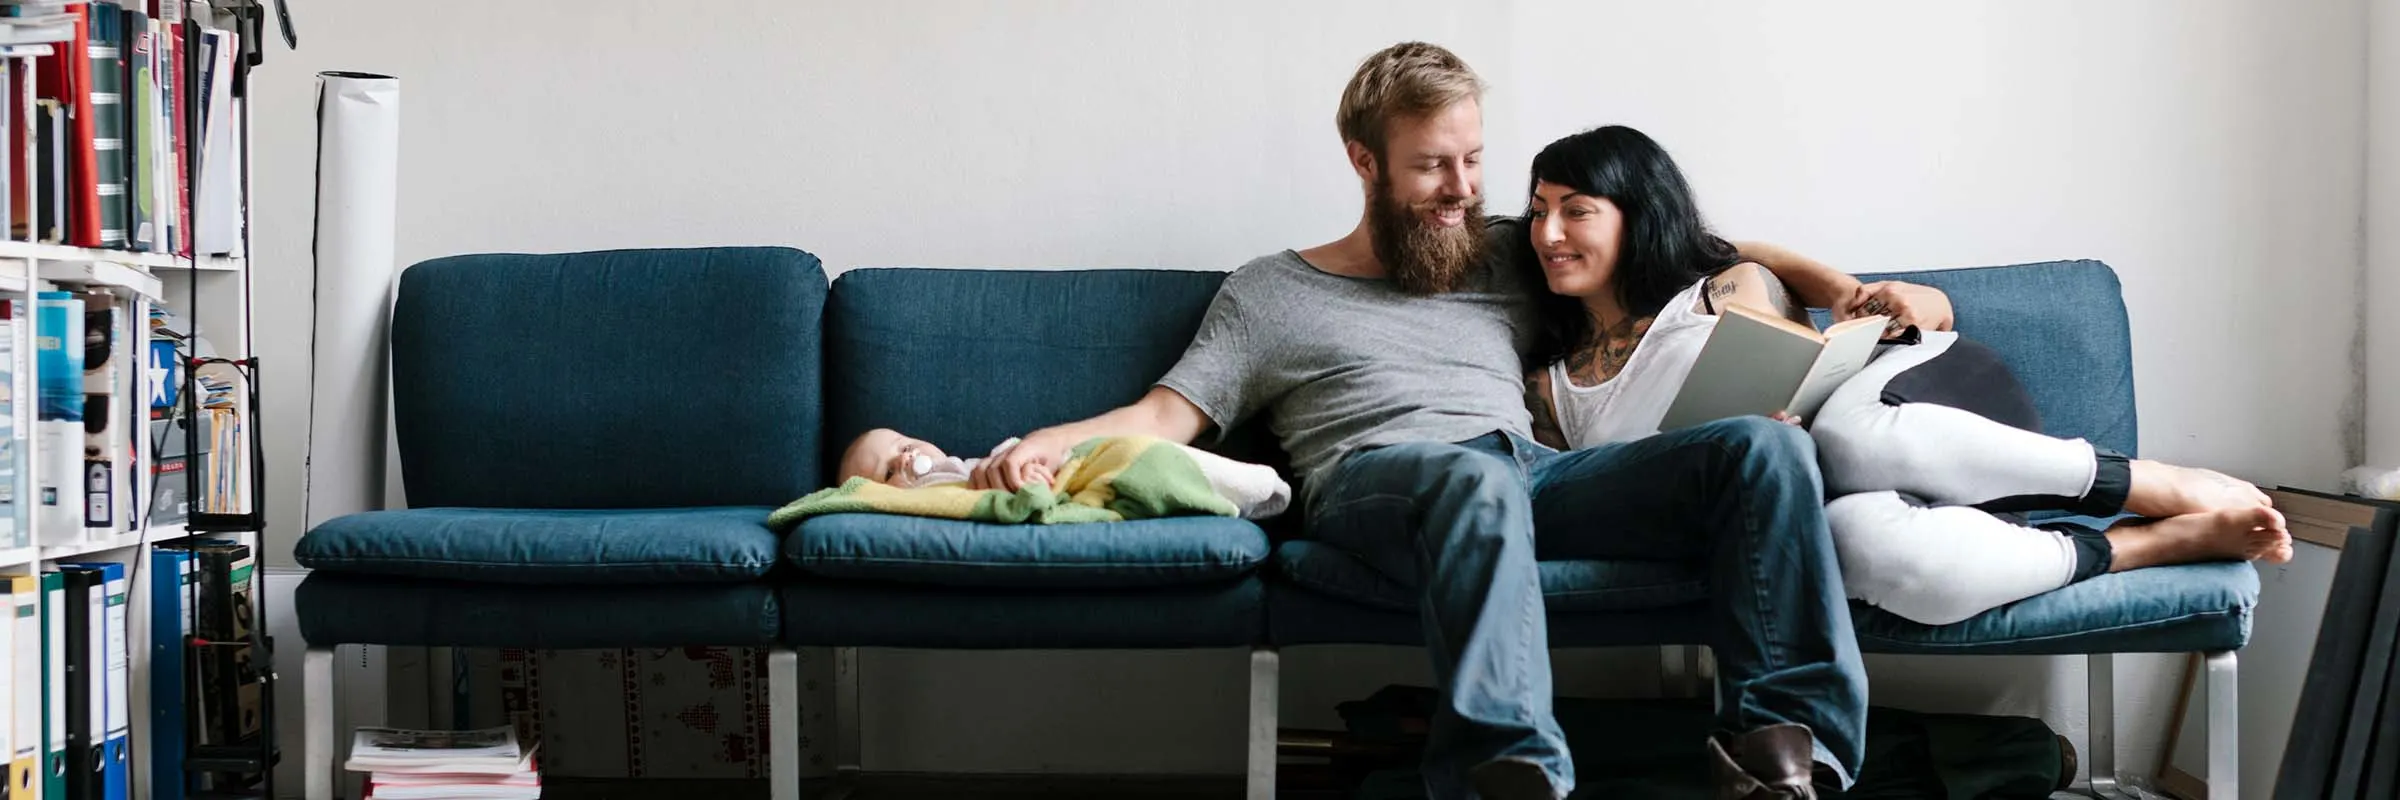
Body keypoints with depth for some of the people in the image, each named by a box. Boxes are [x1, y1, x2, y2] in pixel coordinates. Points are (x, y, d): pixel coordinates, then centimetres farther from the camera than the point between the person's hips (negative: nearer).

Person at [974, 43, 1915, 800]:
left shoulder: (1504, 258, 29)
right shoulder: (1270, 291, 21)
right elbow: (1166, 416, 12)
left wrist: (1839, 284, 19)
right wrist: (1044, 443, -7)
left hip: (1536, 476, 4)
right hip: (1372, 480, -4)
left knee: (1765, 448, -19)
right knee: (1479, 476, -42)